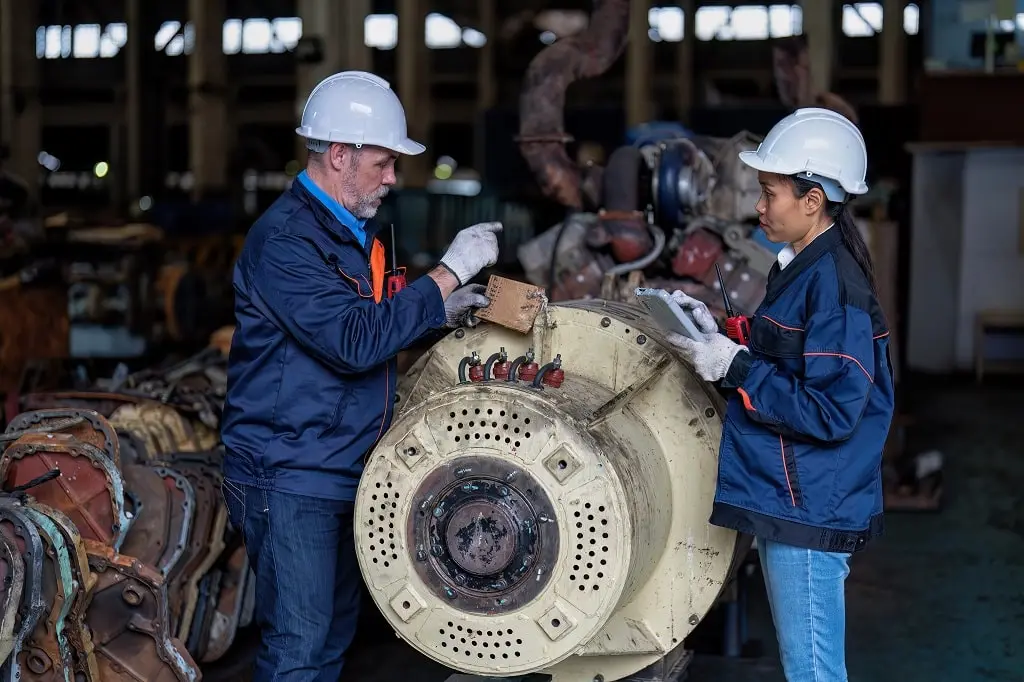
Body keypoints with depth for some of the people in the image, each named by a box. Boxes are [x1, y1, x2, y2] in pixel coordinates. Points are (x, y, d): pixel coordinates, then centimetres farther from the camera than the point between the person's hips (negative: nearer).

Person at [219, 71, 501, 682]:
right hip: (291, 476, -9)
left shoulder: (352, 231, 14)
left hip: (345, 470, 10)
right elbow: (356, 341, -26)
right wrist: (451, 272, -22)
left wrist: (440, 313, 8)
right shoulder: (285, 240, -18)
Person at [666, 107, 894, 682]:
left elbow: (829, 413, -24)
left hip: (809, 511, -10)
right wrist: (718, 335, 6)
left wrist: (734, 366, -20)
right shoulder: (804, 269, 10)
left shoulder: (836, 285, -20)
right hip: (787, 502, 10)